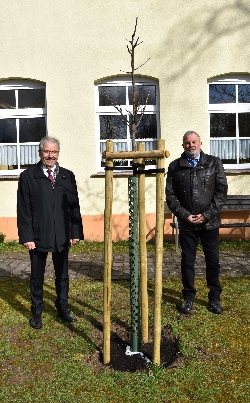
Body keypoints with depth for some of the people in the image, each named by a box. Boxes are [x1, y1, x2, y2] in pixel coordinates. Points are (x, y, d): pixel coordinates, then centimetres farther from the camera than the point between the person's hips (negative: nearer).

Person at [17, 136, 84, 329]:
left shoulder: (68, 176, 5)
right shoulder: (28, 176, -3)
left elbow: (74, 206, 4)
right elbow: (24, 209, -6)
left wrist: (76, 232, 0)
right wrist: (27, 236, -11)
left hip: (62, 236, 3)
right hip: (38, 236, -2)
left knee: (62, 275, 15)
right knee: (37, 277, 12)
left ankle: (63, 308, 33)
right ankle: (37, 312, 29)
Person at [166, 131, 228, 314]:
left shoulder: (214, 163, 1)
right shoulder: (175, 166, 2)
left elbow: (222, 191, -3)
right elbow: (170, 195, 0)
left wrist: (206, 214, -11)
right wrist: (185, 215, -9)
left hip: (210, 222, 0)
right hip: (186, 223, 0)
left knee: (213, 261, 9)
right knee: (187, 261, 9)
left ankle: (215, 297, 25)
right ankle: (189, 297, 24)